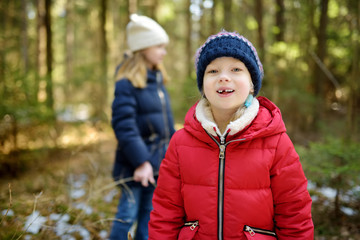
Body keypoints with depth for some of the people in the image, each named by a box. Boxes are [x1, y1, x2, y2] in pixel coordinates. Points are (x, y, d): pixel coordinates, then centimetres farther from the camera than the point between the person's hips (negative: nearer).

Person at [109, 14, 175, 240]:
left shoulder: (157, 79, 10)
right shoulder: (127, 83, -15)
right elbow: (124, 125, -20)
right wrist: (141, 161, -24)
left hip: (158, 161, 7)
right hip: (135, 164, -7)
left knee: (150, 212, 15)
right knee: (128, 214, 3)